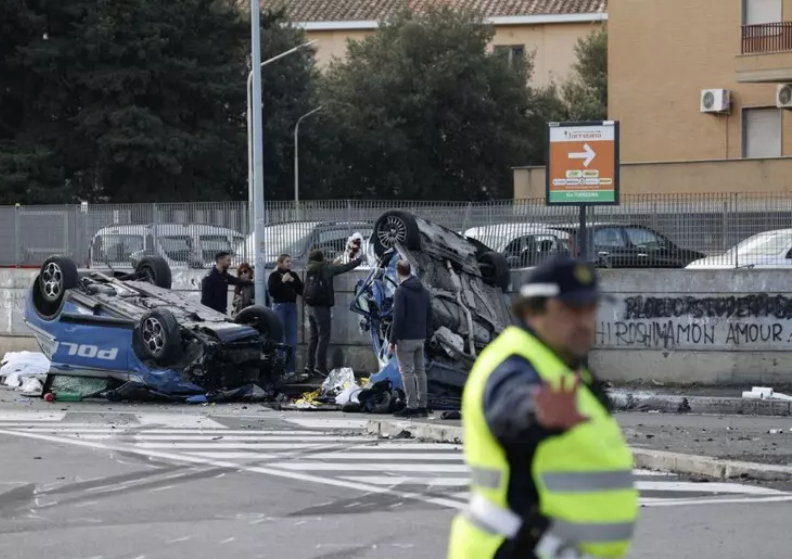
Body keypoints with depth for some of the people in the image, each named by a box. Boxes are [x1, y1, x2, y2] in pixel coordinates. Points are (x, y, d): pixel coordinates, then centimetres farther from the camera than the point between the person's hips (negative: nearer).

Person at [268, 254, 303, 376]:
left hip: (292, 306, 4)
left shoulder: (293, 275, 11)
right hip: (279, 306, -4)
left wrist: (293, 281, -6)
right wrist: (282, 281, -14)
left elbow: (301, 290, 6)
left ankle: (290, 368, 8)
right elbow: (271, 291, -12)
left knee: (292, 339, 4)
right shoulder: (274, 276, 0)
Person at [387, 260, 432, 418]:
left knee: (406, 372, -5)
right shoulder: (423, 291, 12)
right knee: (420, 371, 11)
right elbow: (429, 316, 15)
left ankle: (412, 407, -8)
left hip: (405, 339, -8)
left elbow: (398, 318, -18)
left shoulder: (401, 291, -13)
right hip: (420, 338, 8)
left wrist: (392, 341, -13)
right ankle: (422, 406, 13)